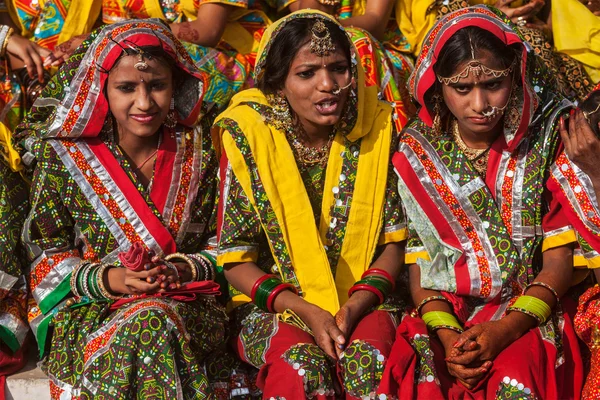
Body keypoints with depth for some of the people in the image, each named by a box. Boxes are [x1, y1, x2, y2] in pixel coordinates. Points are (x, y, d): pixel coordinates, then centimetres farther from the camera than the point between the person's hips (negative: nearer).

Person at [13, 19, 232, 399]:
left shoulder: (199, 153, 3)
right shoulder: (62, 155, -1)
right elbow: (48, 257, 1)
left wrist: (181, 271, -15)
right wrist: (108, 279, -17)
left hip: (188, 304, 1)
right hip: (87, 310, -1)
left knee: (155, 321, -35)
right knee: (149, 325, -35)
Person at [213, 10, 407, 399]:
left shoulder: (376, 130, -1)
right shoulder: (248, 137, -8)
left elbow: (393, 242, 2)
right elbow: (236, 259, -5)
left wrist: (356, 305, -15)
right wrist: (307, 311, -18)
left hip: (363, 300, 2)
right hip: (273, 304, -1)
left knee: (368, 356, -30)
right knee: (301, 365, -32)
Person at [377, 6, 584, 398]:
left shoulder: (545, 143, -1)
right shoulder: (418, 154, 2)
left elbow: (559, 259, -3)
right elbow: (419, 262, 3)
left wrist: (504, 330, -17)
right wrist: (446, 334, -15)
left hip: (529, 313, -1)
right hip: (444, 317, 1)